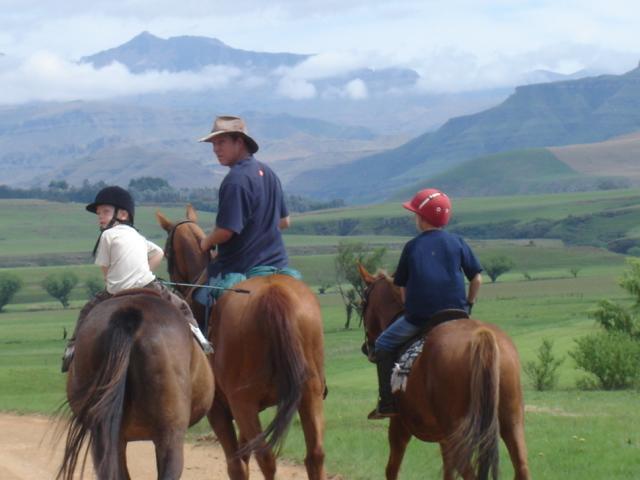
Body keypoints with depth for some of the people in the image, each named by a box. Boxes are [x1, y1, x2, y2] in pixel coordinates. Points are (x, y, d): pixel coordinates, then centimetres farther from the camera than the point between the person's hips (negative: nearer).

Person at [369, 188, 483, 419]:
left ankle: (387, 403, 7)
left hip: (419, 316, -2)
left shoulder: (412, 247, 2)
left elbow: (402, 287, 5)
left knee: (384, 345, 16)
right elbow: (477, 279, 5)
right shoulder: (457, 242, 5)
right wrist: (468, 305, 17)